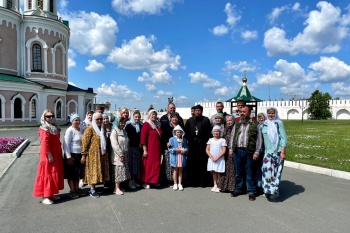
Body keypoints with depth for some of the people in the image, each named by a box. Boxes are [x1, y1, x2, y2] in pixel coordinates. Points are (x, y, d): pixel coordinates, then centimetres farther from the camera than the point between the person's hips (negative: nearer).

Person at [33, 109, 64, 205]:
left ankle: (50, 194, 25)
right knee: (47, 174, -3)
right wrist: (49, 156, -22)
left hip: (56, 155, 9)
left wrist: (59, 153, 15)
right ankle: (45, 196, 6)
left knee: (54, 174, 14)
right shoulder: (45, 129, -15)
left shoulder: (54, 127, 12)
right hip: (48, 155, -9)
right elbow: (44, 144, -20)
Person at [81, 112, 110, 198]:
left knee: (99, 170, 9)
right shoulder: (90, 129, -10)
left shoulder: (103, 128, 12)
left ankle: (93, 187, 22)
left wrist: (106, 152, 19)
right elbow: (84, 142, -13)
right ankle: (92, 190, 8)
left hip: (102, 154, 7)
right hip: (93, 154, -7)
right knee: (93, 171, -1)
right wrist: (83, 154, -15)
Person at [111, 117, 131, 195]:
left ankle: (118, 187, 15)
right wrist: (120, 155, -16)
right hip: (118, 155, -7)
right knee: (119, 170, -5)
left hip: (124, 154, 7)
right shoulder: (115, 131, -8)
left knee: (123, 170, 6)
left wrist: (125, 154, 7)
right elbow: (115, 145, -15)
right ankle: (117, 188, 3)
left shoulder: (124, 131, 14)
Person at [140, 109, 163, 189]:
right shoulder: (146, 124, -9)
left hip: (157, 149, 7)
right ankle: (145, 182, 11)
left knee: (156, 165, 11)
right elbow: (143, 138, -14)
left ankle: (155, 180, 23)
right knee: (148, 165, 0)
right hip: (149, 149, -7)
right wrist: (145, 150, -18)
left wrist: (160, 149, 17)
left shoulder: (157, 124, 13)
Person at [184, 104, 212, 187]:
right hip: (192, 145, 3)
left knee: (203, 163, 0)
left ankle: (203, 182, 11)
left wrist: (206, 142, -9)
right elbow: (186, 132, 10)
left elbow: (209, 133, -2)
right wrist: (189, 140, 0)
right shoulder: (190, 120, 12)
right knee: (192, 163, 3)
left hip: (202, 145, -2)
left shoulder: (206, 120, 3)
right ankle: (193, 181, 13)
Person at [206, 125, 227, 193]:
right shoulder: (210, 140, 7)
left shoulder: (222, 140, -2)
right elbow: (207, 150, 4)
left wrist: (217, 158, -14)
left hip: (219, 159, -3)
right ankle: (215, 185, 15)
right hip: (211, 159, 3)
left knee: (218, 172, 0)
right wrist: (212, 157, -9)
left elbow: (224, 151, -8)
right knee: (213, 172, 7)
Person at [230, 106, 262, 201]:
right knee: (238, 172, 12)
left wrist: (257, 152, -7)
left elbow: (259, 139, -1)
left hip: (249, 152, -4)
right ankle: (238, 189, 24)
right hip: (237, 151, 4)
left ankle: (251, 191, 15)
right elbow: (233, 137, 16)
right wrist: (231, 149, 7)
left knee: (249, 173, 3)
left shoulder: (255, 125, 1)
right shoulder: (237, 125, 14)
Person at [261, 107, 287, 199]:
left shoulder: (279, 123, -2)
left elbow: (283, 138, -5)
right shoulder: (264, 124, 9)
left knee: (276, 171, 3)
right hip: (268, 151, 3)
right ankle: (268, 190, 9)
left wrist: (283, 152, -12)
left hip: (277, 151, -3)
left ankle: (275, 190, 13)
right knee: (267, 170, -4)